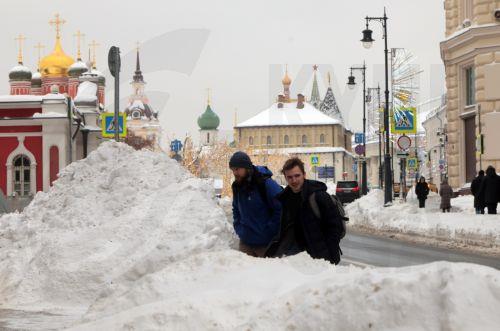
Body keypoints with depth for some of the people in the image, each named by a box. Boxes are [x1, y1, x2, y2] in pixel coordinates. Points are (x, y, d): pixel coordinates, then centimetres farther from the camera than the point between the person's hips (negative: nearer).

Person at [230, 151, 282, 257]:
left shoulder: (266, 184, -15)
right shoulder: (237, 186, 8)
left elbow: (281, 209, -15)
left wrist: (269, 231, -15)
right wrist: (238, 228, 10)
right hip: (245, 243, 6)